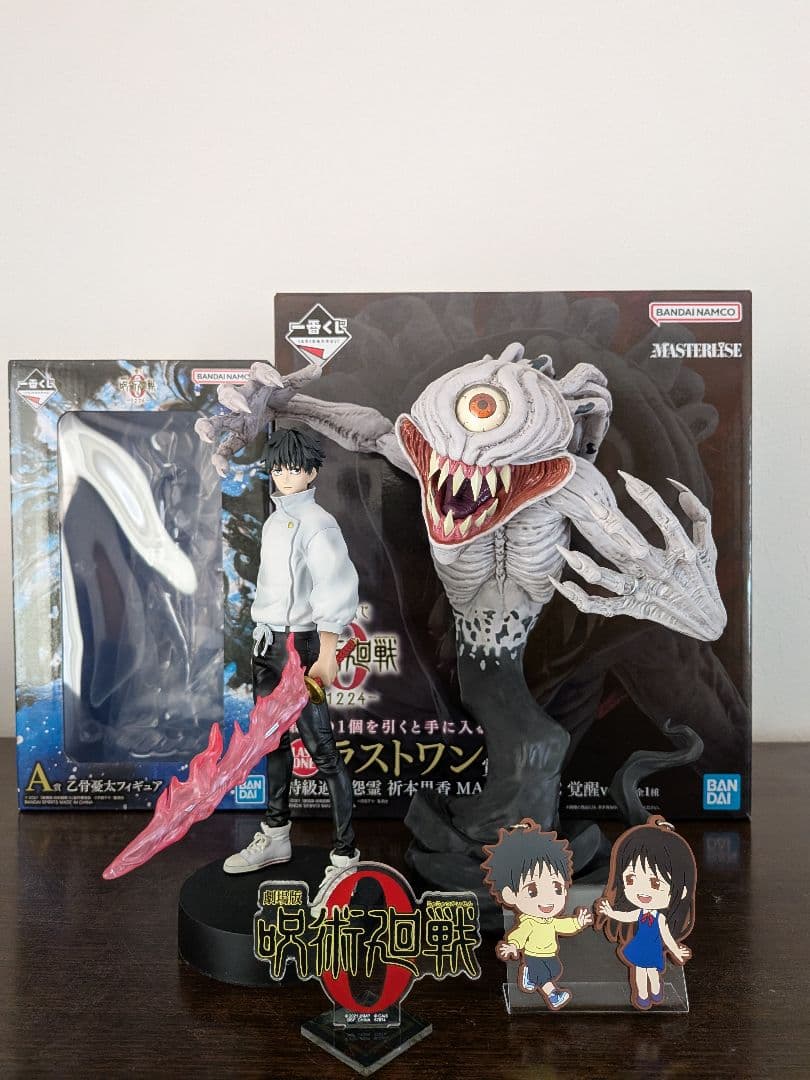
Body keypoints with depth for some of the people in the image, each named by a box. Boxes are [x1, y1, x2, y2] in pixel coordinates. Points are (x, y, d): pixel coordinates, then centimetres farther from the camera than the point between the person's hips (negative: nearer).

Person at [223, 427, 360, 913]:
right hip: (267, 642, 9)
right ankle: (275, 836, 35)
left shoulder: (317, 522, -12)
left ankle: (345, 857, 4)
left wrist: (326, 654, -22)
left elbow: (334, 591, -18)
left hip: (300, 644, -9)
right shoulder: (274, 521, 12)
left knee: (322, 750, -6)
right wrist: (262, 637, 16)